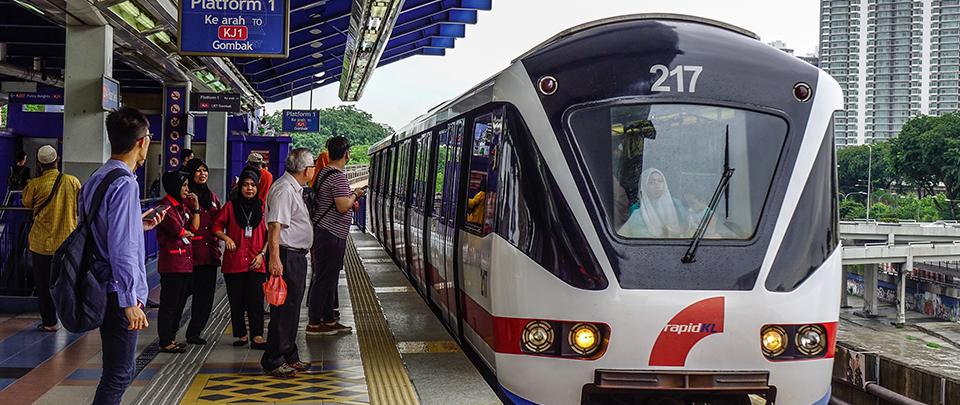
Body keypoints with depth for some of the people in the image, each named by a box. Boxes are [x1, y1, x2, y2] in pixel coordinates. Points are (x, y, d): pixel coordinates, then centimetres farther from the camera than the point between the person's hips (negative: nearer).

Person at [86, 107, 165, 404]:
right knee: (118, 375, -2)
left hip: (102, 289, 10)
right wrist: (130, 301, -21)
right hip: (119, 292, -10)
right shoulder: (125, 184, -18)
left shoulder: (96, 179, 11)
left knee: (122, 369, 19)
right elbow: (122, 249, -23)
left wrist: (138, 224, 24)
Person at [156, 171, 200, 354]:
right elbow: (177, 230, -15)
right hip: (172, 260, -9)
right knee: (169, 303, -4)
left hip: (186, 260, 9)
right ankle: (166, 342, 1)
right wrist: (188, 233, 6)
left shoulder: (183, 205, 17)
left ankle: (170, 337, 22)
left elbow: (194, 227, 11)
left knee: (180, 302, 13)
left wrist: (196, 207, 3)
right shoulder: (166, 206, -11)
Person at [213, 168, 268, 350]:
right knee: (236, 301, 6)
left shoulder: (262, 207, 6)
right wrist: (226, 238, -11)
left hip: (256, 263, 0)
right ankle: (241, 334, 18)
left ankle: (257, 337, -7)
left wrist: (262, 254, -1)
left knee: (256, 300, -8)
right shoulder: (231, 206, 4)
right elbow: (217, 226, 8)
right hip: (234, 262, 1)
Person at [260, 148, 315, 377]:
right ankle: (273, 362, 0)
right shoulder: (283, 190, -16)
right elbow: (275, 226, -25)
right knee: (283, 310, -6)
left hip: (297, 257, 11)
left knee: (292, 309, 16)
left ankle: (289, 358, 26)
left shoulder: (295, 188, 18)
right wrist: (274, 259, -31)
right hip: (286, 256, -11)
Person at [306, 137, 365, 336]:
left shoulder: (324, 172, 13)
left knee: (329, 279, 16)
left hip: (323, 232, 10)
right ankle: (314, 324, 1)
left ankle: (329, 320, 23)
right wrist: (355, 194, -6)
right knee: (324, 279, -4)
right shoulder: (338, 177, -17)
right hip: (330, 235, -10)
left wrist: (350, 198, 16)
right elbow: (343, 207, -22)